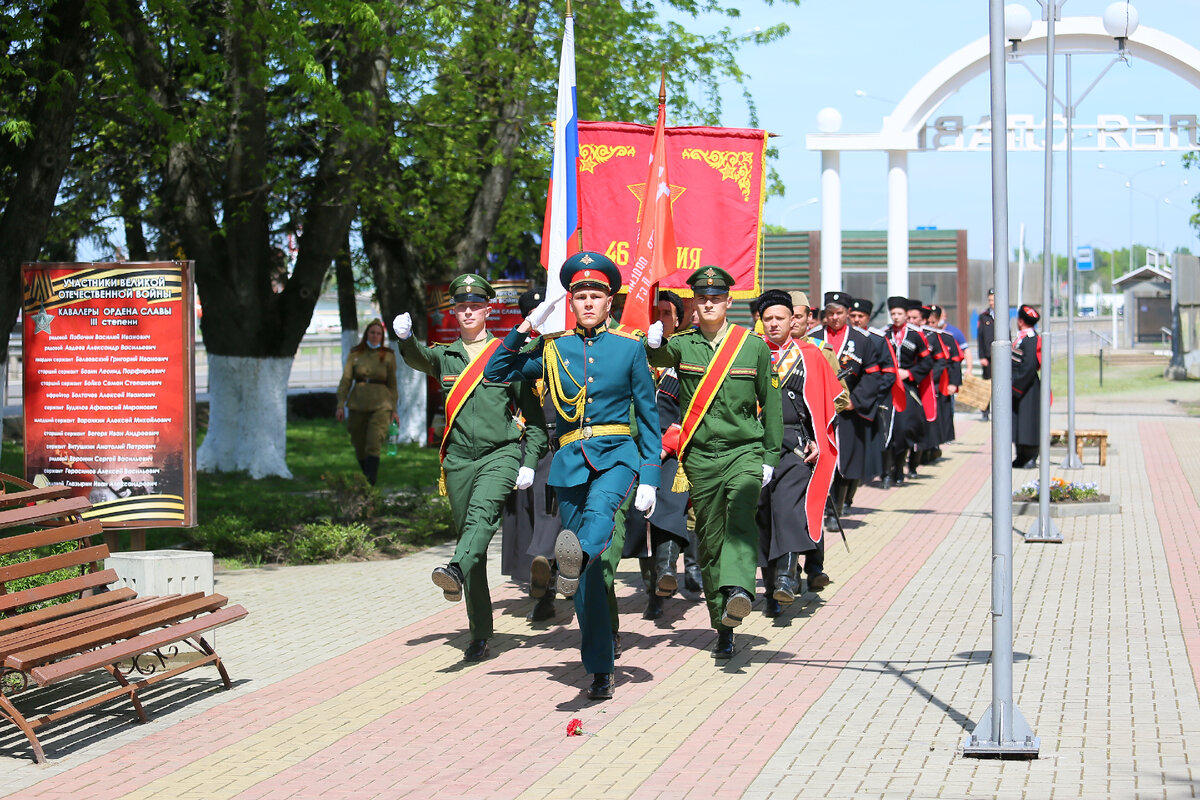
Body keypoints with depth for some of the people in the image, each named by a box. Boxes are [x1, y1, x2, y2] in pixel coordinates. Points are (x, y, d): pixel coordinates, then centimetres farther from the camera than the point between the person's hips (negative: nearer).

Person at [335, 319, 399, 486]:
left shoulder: (388, 356, 5)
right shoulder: (355, 354, 6)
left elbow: (392, 384, 9)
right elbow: (346, 379, 4)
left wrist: (394, 410, 6)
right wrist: (340, 404, -4)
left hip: (380, 405, -2)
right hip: (358, 404, 2)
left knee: (374, 444, -15)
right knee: (359, 445, 8)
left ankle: (371, 483, -19)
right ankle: (367, 476, 29)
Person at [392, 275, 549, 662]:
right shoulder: (445, 356, 15)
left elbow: (533, 411, 8)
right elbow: (417, 358, -7)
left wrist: (530, 463, -2)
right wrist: (405, 337, -30)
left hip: (501, 452, -3)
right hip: (459, 457, 3)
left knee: (483, 510, -32)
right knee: (469, 537, 5)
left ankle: (456, 571, -57)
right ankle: (480, 632, 12)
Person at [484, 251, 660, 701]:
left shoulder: (630, 347, 7)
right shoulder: (553, 349, 11)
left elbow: (648, 415, 7)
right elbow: (495, 373, 11)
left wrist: (649, 478, 0)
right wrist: (526, 328, 2)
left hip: (617, 454, -2)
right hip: (570, 461, 2)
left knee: (599, 509, -38)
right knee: (588, 578, 0)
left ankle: (576, 556, -71)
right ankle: (600, 672, 6)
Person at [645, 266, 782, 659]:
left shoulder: (754, 346, 5)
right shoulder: (683, 345, 5)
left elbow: (771, 403, 10)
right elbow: (660, 356, -17)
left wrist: (770, 457, 6)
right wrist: (655, 343, -41)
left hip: (744, 450, -2)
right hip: (699, 456, 2)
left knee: (741, 515, -28)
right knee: (710, 539, 4)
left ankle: (737, 590, -48)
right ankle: (724, 628, 13)